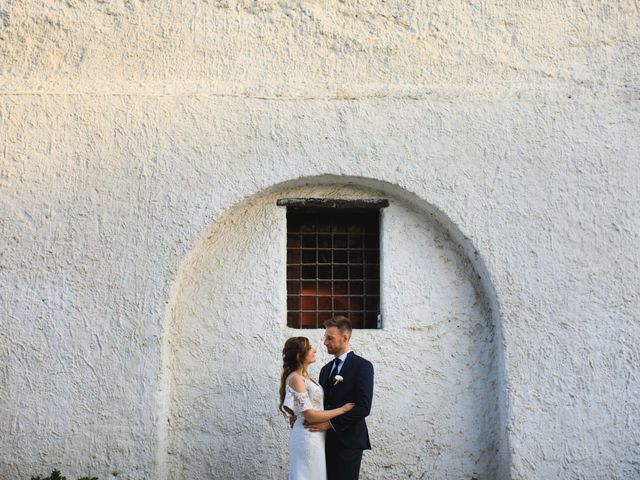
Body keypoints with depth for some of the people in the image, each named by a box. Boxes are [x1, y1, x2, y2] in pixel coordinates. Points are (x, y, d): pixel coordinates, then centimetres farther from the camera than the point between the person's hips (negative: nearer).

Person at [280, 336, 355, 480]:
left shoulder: (304, 376, 11)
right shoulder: (295, 379, -17)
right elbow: (310, 415, -19)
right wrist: (342, 409, -13)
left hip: (316, 435, 9)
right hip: (307, 437, -9)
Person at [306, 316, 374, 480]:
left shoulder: (362, 366, -8)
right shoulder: (326, 369, 15)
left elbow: (364, 407, -17)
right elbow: (323, 403, 15)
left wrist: (331, 423, -18)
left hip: (349, 441, -6)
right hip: (328, 441, 6)